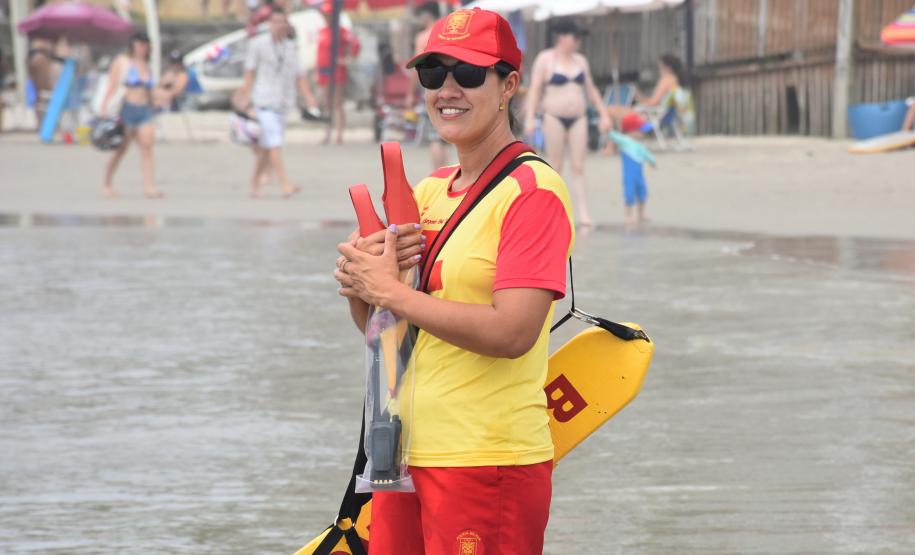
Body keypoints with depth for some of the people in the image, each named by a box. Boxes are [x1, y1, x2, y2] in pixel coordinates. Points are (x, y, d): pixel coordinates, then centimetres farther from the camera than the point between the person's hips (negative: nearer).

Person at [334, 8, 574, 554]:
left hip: (489, 462, -7)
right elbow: (377, 327, 15)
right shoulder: (428, 191, 14)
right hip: (406, 451, 7)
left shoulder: (532, 190, -10)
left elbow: (512, 332, -21)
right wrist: (361, 277, -8)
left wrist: (390, 290, -13)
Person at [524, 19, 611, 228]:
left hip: (578, 118, 4)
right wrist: (530, 118, -16)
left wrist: (604, 114, 12)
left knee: (578, 168, -3)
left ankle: (583, 214, -9)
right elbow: (535, 90, -7)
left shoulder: (580, 61, 11)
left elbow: (591, 90, 17)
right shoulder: (545, 60, -3)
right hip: (555, 118, -4)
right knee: (555, 168, 0)